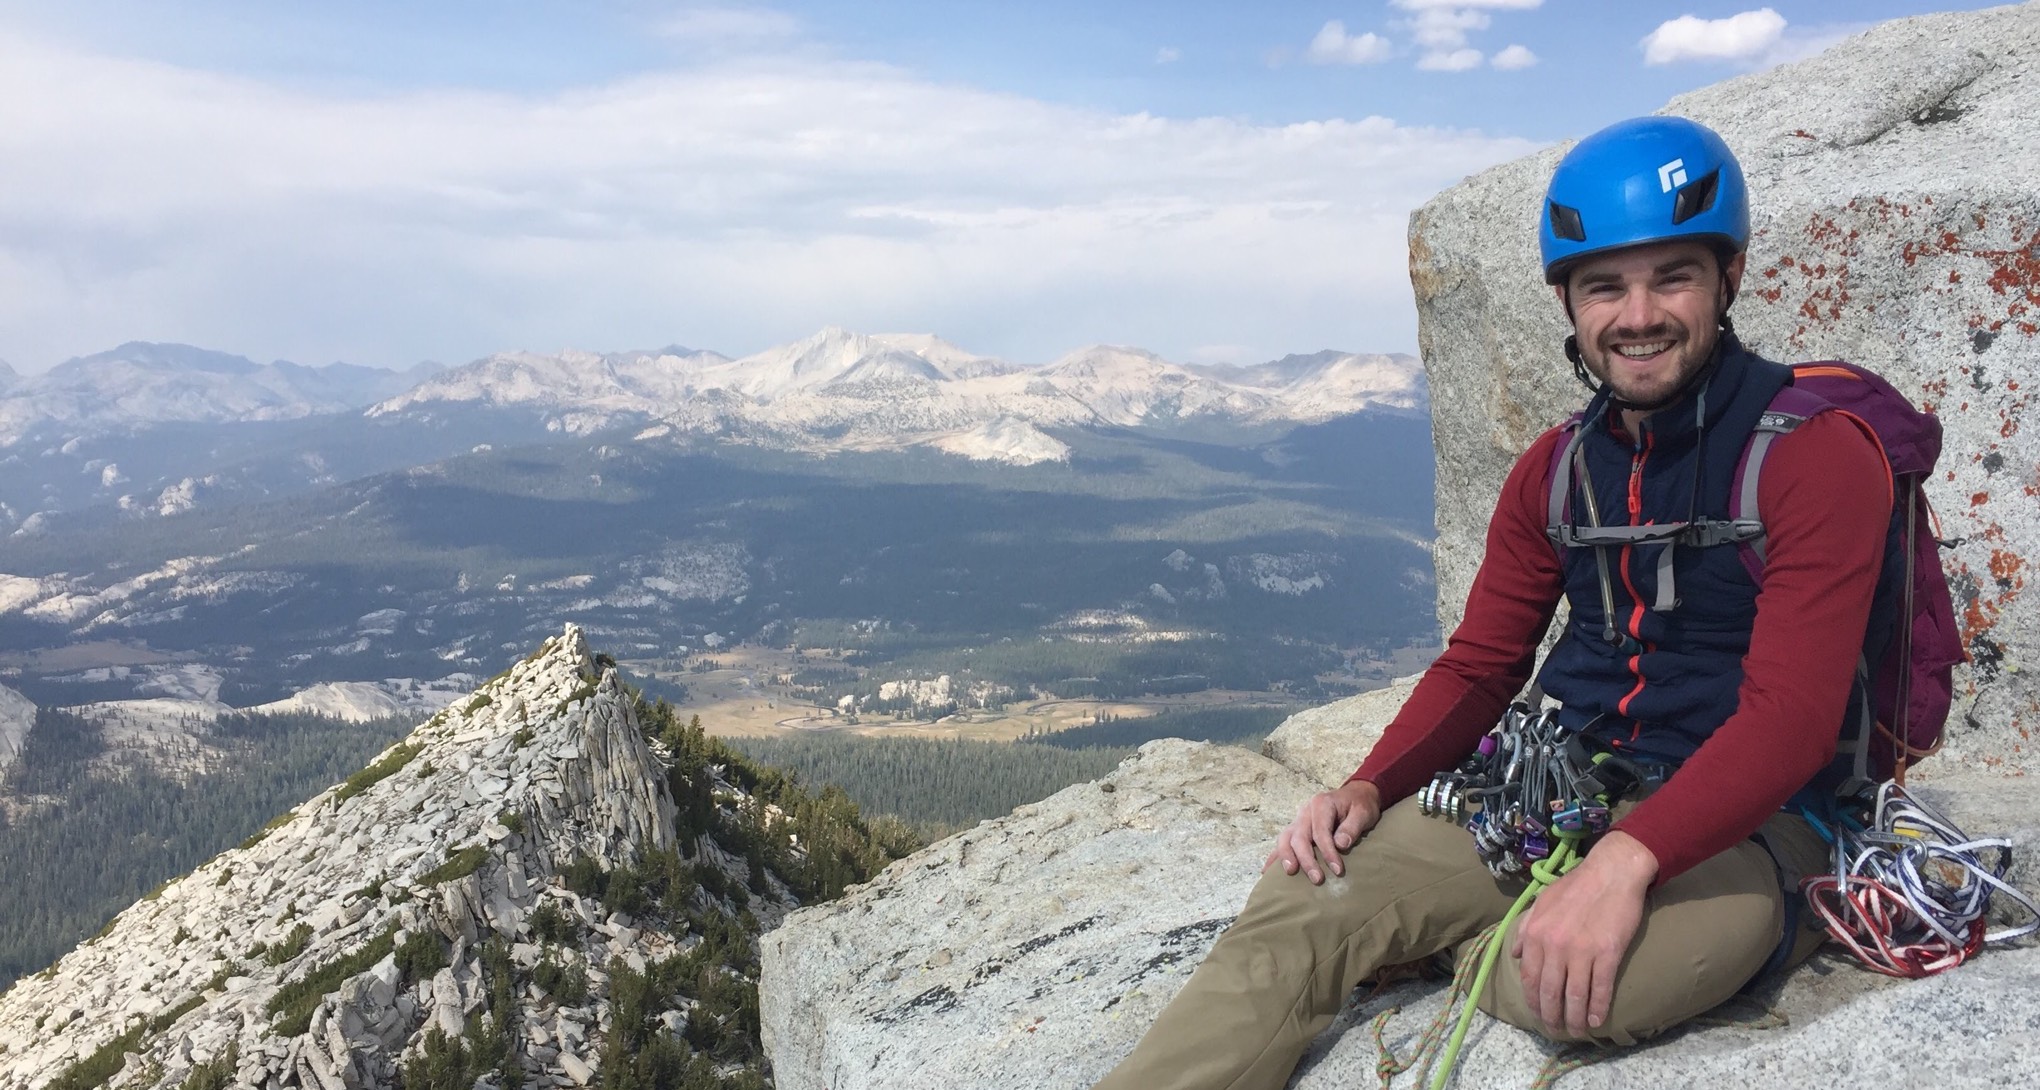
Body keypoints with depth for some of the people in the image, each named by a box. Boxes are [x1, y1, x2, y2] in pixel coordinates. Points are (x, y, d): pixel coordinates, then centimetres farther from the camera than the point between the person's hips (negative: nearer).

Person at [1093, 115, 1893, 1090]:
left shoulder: (1815, 454, -12)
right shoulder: (1556, 469, 8)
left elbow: (1792, 713, -20)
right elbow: (1479, 665, 11)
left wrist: (1628, 860, -34)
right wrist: (1369, 789, -7)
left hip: (1746, 822, -4)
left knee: (1565, 987, -34)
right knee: (1305, 894, -17)